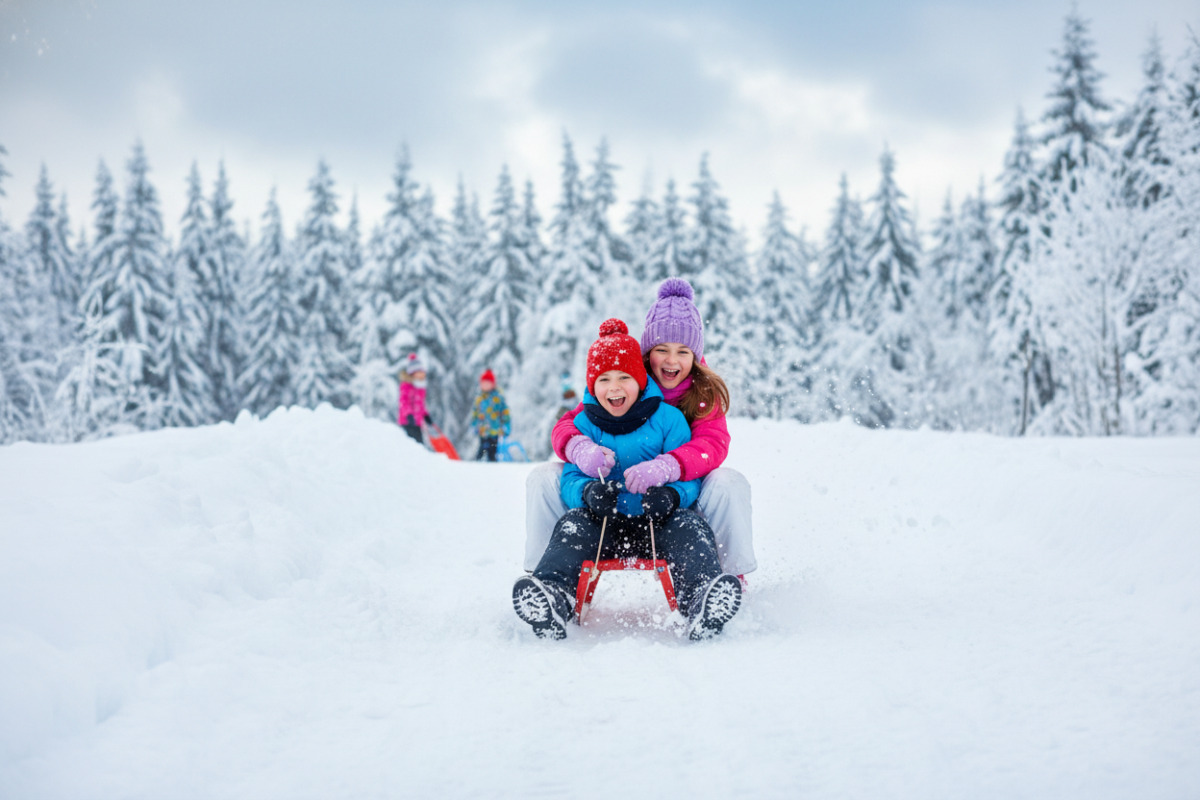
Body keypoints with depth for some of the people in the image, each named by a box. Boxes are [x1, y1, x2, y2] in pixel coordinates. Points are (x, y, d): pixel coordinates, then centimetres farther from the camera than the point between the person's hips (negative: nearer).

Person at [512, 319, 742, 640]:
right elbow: (570, 479, 1)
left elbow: (689, 478, -1)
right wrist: (587, 492, -25)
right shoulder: (584, 425, 8)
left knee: (689, 525, -30)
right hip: (605, 529, 2)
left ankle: (702, 599, -58)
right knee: (573, 524, -27)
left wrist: (671, 494, -27)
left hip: (658, 527, -1)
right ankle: (553, 594, -54)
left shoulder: (668, 418, 2)